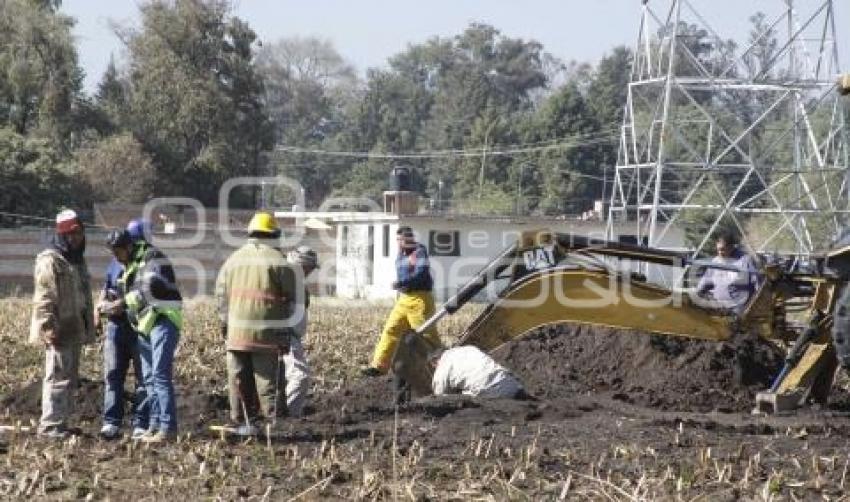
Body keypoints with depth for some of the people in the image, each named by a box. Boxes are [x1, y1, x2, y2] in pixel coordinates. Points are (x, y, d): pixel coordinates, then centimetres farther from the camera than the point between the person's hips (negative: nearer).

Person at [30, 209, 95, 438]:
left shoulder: (78, 260, 19)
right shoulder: (50, 261, -11)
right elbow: (44, 298, -17)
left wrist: (87, 328, 25)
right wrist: (50, 328, -23)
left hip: (75, 330, 10)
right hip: (59, 332, -9)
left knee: (70, 377, 13)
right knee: (58, 376, -11)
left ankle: (61, 421, 20)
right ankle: (50, 425, -10)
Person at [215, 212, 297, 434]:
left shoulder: (233, 259, 11)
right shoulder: (278, 261, -2)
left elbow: (221, 293, 13)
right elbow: (291, 297, -3)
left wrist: (225, 323, 19)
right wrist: (286, 330, 4)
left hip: (237, 330, 3)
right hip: (267, 331, -3)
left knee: (239, 378, 8)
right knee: (268, 378, -2)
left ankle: (245, 421, 9)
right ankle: (274, 420, -5)